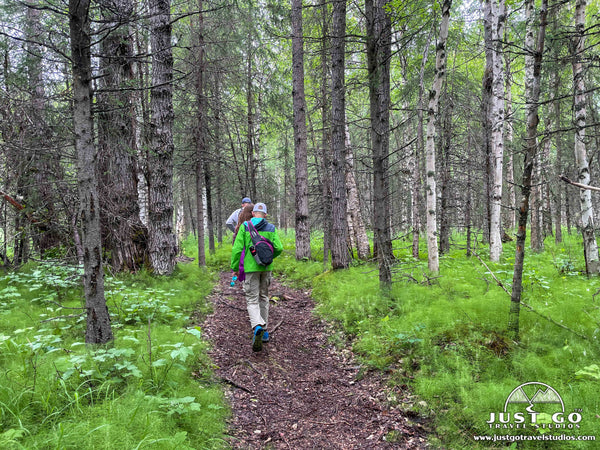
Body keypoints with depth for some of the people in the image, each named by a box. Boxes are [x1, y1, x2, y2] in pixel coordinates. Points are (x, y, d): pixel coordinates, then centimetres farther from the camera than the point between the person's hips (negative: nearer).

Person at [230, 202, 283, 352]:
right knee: (263, 297, 17)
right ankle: (264, 331, 24)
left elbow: (237, 248, -7)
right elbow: (278, 248, -5)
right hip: (266, 267, 3)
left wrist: (234, 268, 3)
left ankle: (257, 326, -27)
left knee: (252, 300, 0)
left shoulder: (244, 227, -2)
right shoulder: (271, 228, 3)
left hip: (250, 267, -2)